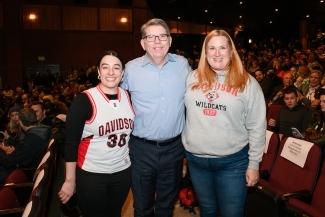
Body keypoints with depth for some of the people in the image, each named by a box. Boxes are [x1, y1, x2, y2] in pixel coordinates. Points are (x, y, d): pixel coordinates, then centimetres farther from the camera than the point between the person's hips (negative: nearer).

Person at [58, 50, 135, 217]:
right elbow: (71, 142, -13)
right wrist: (70, 180, -12)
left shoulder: (128, 97, -1)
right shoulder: (84, 100, -15)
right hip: (91, 174, -4)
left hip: (123, 171, 5)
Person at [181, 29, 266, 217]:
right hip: (196, 158, 3)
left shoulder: (248, 83, -6)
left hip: (232, 161, -2)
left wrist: (254, 163, -4)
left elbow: (257, 127, -4)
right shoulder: (193, 79, 1)